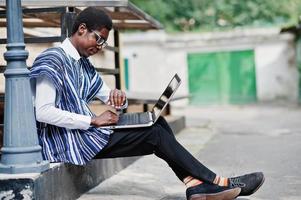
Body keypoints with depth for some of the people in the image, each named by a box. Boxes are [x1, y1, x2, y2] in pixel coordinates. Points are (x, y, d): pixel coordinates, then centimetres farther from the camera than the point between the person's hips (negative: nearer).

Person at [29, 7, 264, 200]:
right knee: (154, 135, -13)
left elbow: (112, 99, 20)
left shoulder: (83, 64, 18)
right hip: (69, 142, -9)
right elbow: (43, 112, -22)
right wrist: (93, 120, -21)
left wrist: (117, 97, -6)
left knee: (156, 121, -2)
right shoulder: (52, 60, -10)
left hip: (84, 132, 9)